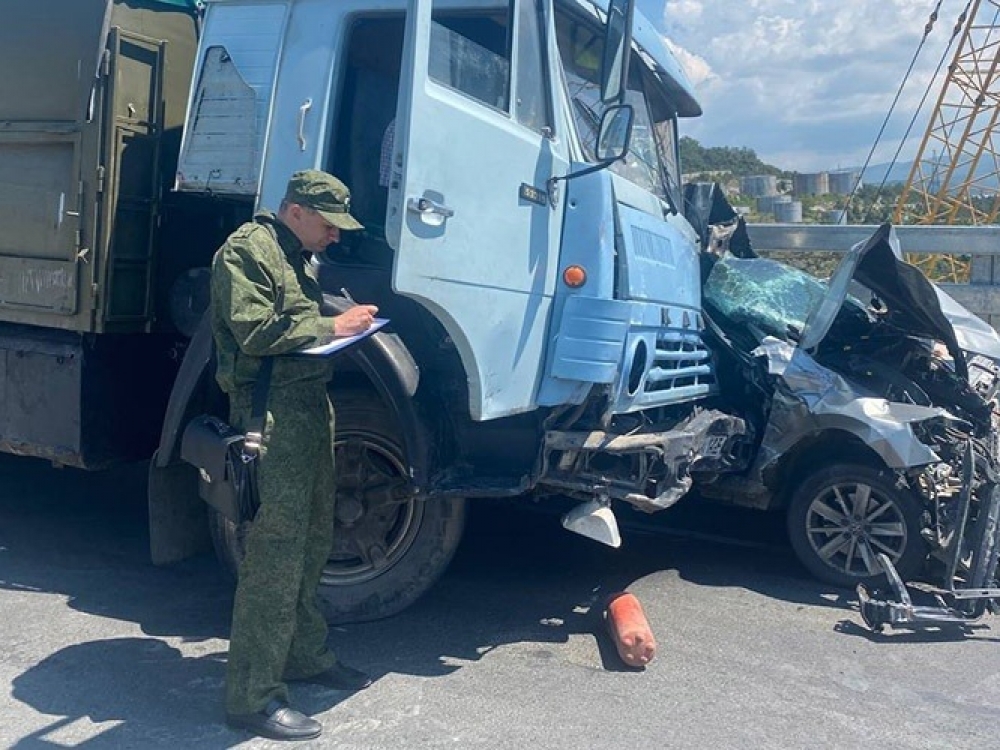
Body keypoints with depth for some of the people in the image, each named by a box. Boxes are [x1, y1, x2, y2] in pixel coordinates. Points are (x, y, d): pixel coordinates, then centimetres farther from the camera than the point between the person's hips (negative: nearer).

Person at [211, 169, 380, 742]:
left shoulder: (298, 257, 23)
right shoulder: (247, 250, -8)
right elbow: (255, 332, -18)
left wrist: (345, 324, 11)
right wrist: (331, 327, -13)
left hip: (313, 405, 10)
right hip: (274, 413, -10)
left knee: (313, 539, 15)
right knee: (276, 551, -10)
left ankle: (306, 655, 31)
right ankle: (253, 697, -1)